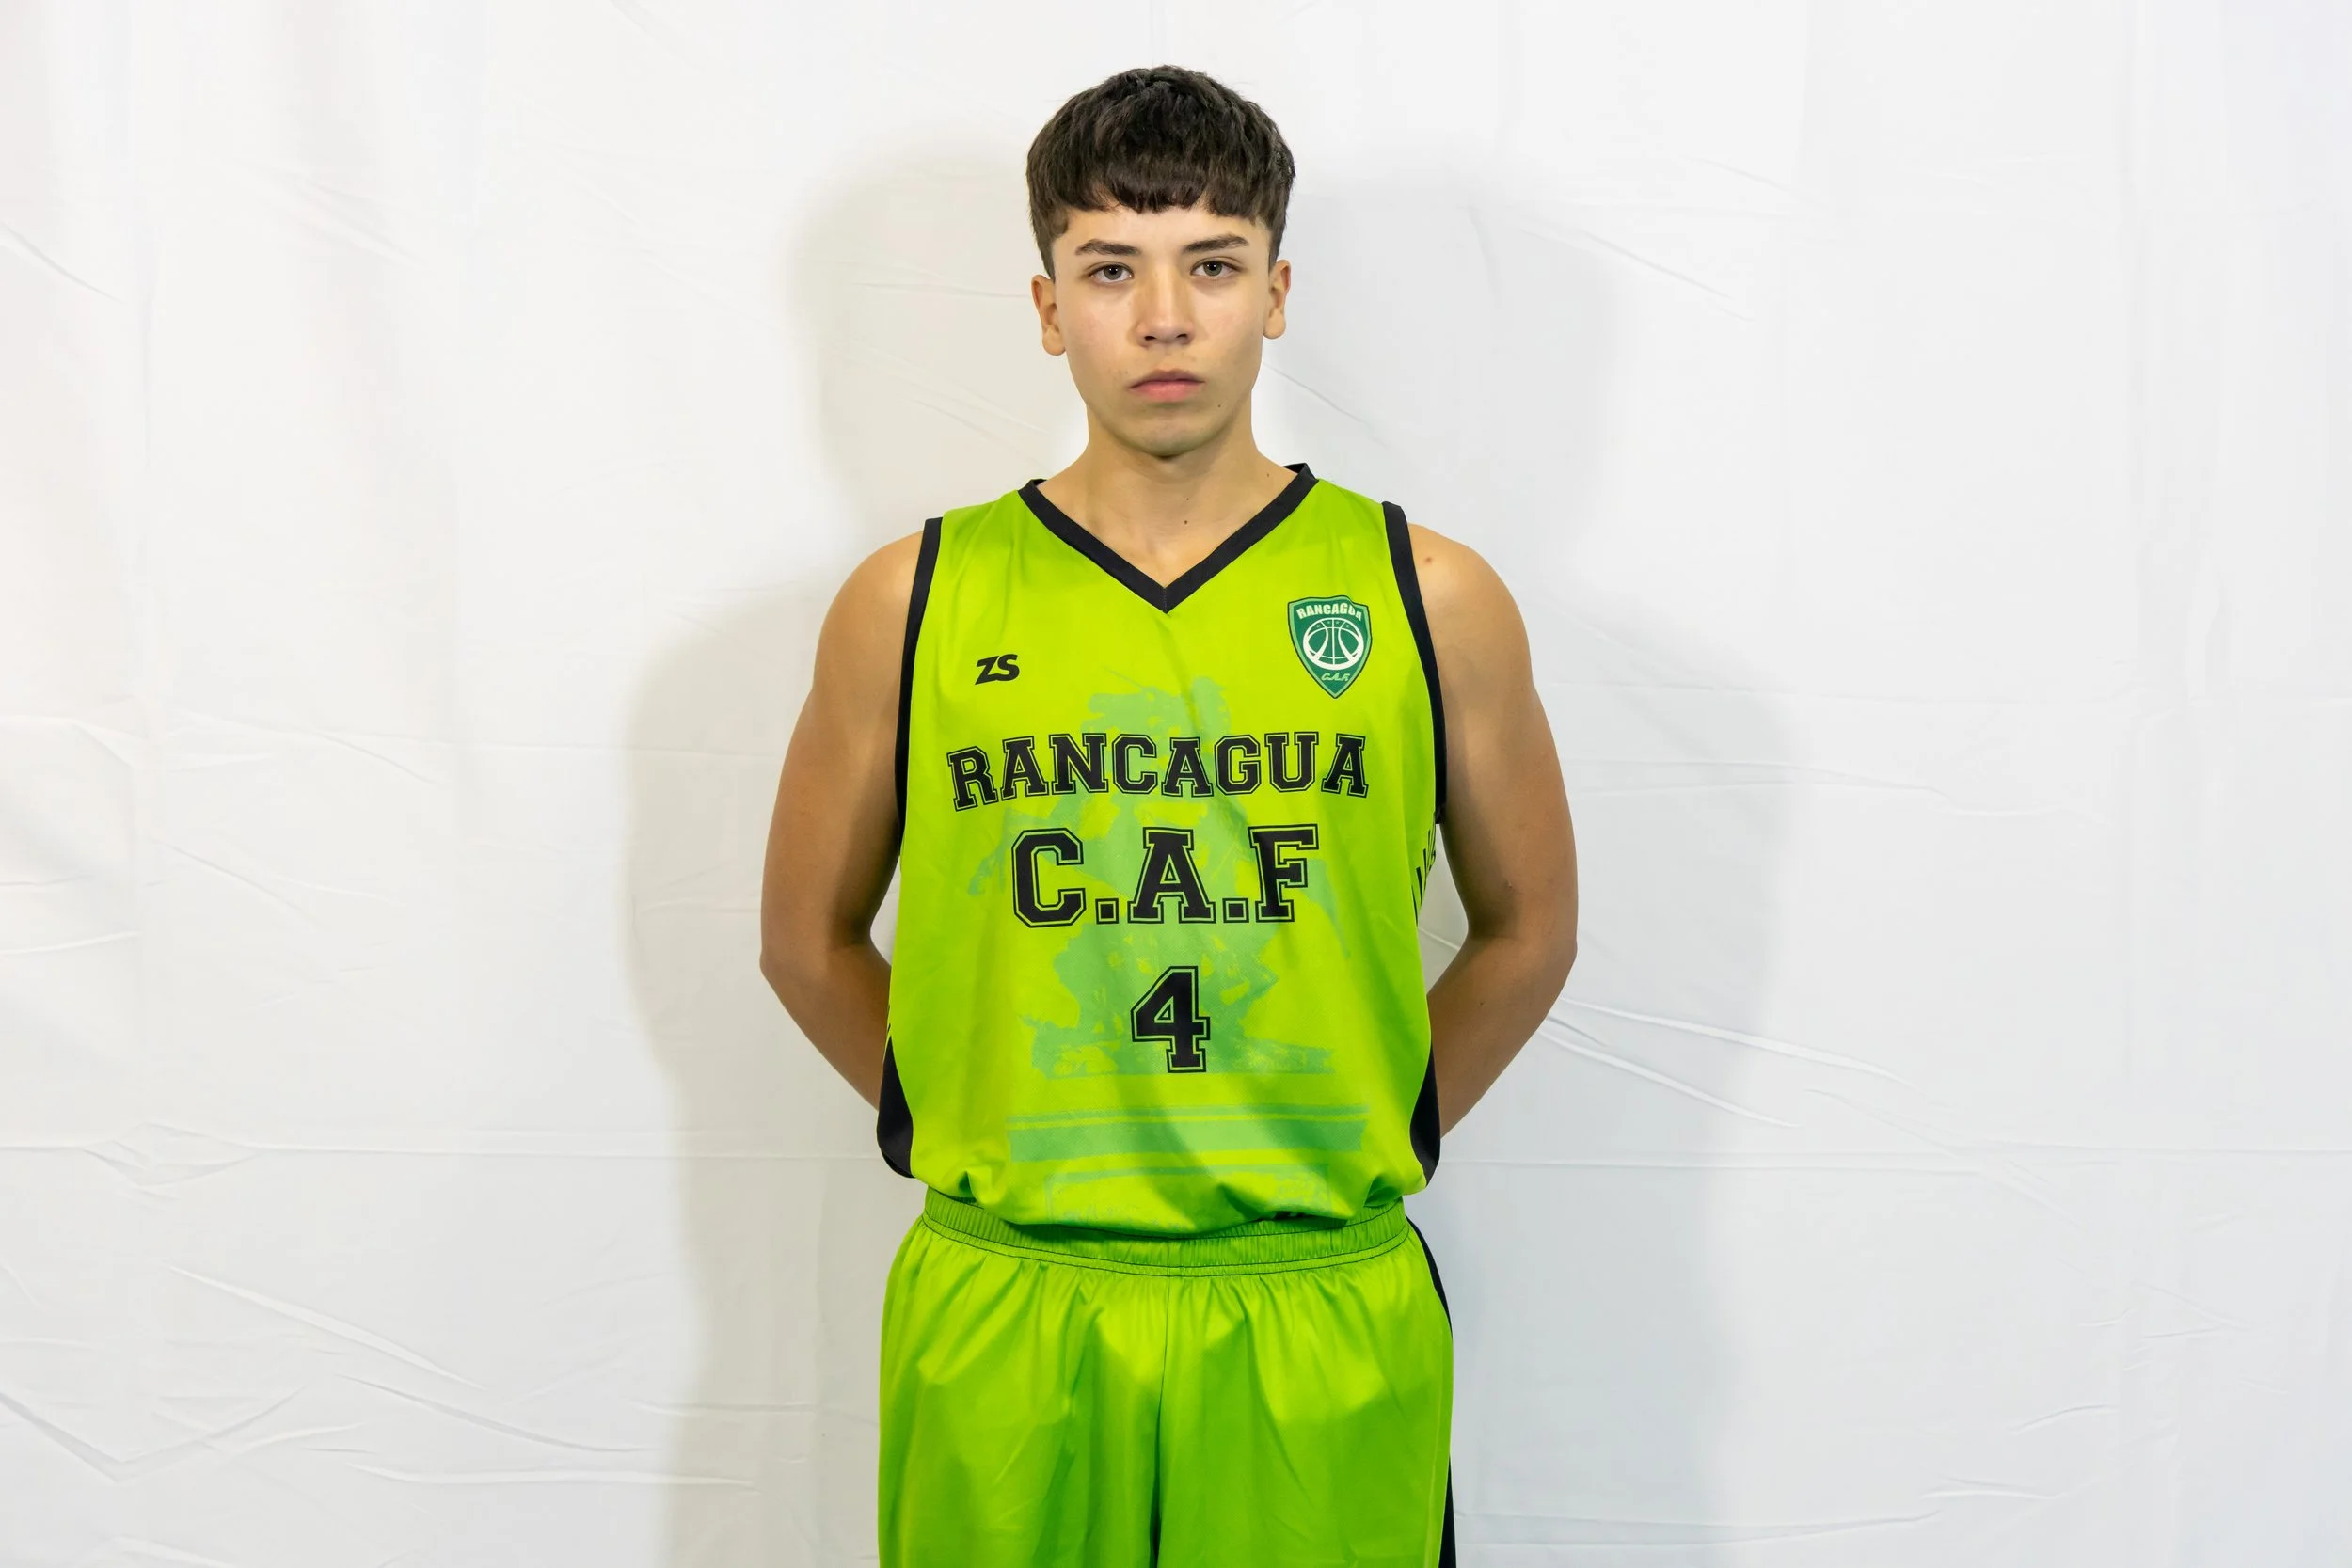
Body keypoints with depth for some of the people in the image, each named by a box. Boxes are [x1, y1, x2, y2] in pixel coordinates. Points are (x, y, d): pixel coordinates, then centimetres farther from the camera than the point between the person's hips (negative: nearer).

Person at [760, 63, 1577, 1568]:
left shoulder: (1431, 599, -1)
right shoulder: (912, 604, 0)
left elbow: (1528, 931, 10)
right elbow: (811, 939, 11)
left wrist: (1368, 1145, 5)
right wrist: (970, 1139, 5)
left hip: (1323, 1322, 0)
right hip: (1003, 1320, 1)